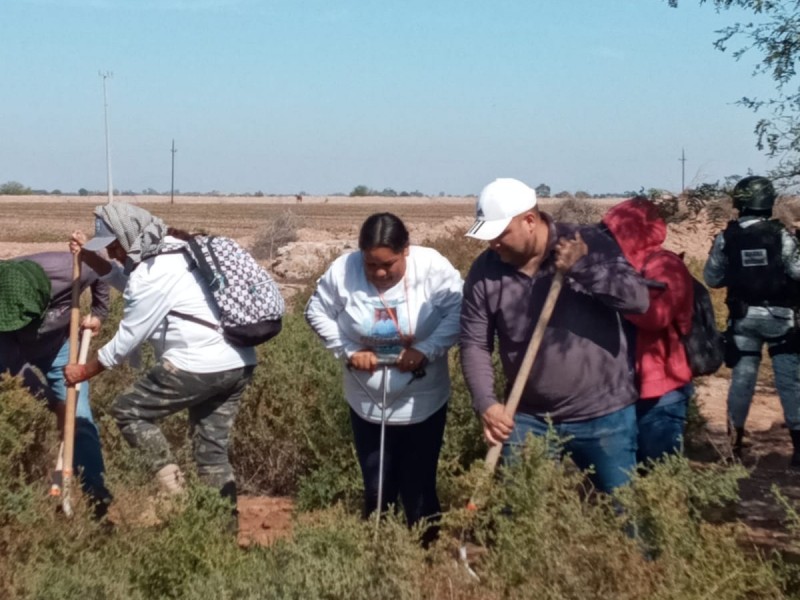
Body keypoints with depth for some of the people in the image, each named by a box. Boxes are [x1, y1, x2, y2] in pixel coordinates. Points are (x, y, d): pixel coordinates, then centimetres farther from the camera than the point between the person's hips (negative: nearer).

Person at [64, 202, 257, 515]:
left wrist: (85, 371, 8)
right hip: (238, 364, 10)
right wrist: (90, 257, 28)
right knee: (212, 450, 15)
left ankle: (173, 489, -2)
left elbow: (126, 340, -5)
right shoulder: (176, 251, 18)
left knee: (128, 410, 7)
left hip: (198, 366, -9)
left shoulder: (152, 273, -11)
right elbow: (129, 281, 37)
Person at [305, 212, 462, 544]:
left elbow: (458, 313, -15)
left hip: (423, 403, -2)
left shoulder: (432, 267, -18)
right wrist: (348, 350, -12)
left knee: (419, 488, 7)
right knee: (376, 490, 14)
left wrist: (426, 350, -24)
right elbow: (317, 313, -2)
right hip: (367, 403, 2)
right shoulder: (342, 270, -13)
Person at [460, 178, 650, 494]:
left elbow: (638, 298, -17)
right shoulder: (485, 272, -3)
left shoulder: (589, 243, -10)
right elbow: (474, 345, -1)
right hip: (528, 419, 3)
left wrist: (582, 266, -25)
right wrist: (486, 404, -14)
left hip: (603, 415, -2)